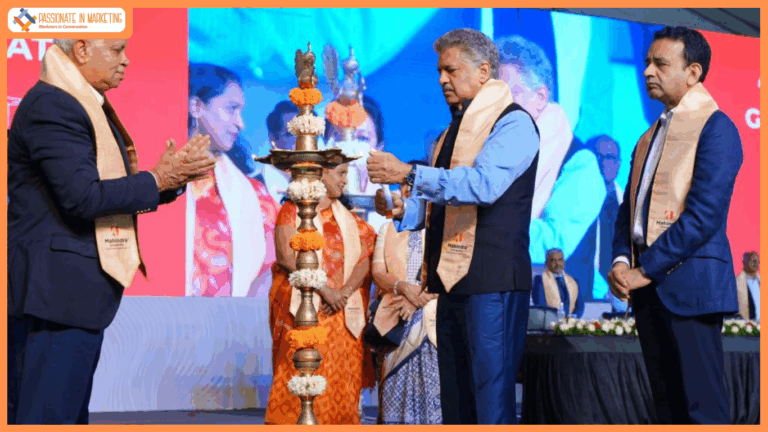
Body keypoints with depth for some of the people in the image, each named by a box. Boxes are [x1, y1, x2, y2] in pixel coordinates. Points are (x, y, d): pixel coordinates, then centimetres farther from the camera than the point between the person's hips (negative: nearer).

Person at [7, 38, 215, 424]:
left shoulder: (87, 107, 19)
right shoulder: (52, 105, -14)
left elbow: (113, 194, 19)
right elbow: (82, 196, -23)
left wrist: (173, 177, 4)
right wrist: (157, 179, -13)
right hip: (58, 289, -11)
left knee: (70, 414, 13)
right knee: (47, 415, -8)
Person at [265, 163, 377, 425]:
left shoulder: (347, 217, 16)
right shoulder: (292, 211, 2)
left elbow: (364, 259, 5)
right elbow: (286, 258, -11)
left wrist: (344, 293, -12)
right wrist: (325, 291, -18)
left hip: (340, 314, 5)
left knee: (340, 382, -1)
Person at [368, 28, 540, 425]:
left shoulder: (513, 123, -7)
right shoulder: (456, 128, 21)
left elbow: (484, 183, -23)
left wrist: (409, 174, -26)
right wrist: (404, 210, 3)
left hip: (492, 282, -9)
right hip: (452, 280, 9)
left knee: (491, 397, -10)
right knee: (454, 396, 11)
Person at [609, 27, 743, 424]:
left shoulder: (715, 127, -7)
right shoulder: (651, 135, 20)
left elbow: (705, 214, -16)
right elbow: (630, 207, 19)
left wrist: (646, 270, -15)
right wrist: (621, 262, 0)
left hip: (688, 284, -8)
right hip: (648, 287, 8)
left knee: (702, 407, -8)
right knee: (667, 404, 9)